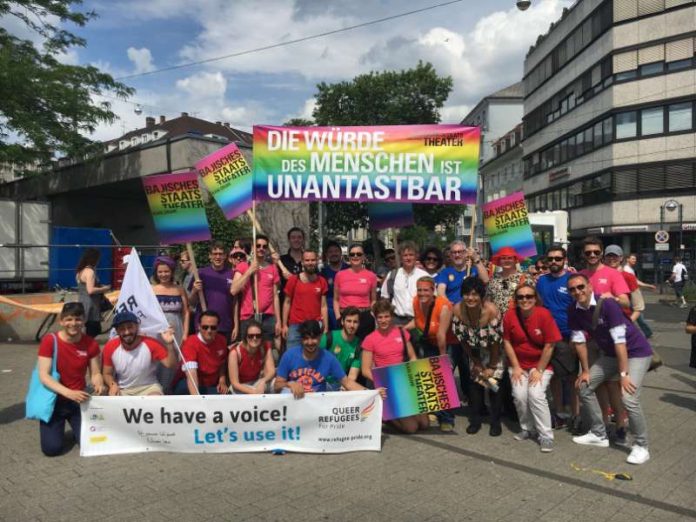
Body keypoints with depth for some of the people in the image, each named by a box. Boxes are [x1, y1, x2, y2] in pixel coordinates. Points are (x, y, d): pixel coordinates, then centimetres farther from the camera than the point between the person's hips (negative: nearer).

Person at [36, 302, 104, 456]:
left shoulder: (91, 344, -7)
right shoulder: (49, 340, -15)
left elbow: (95, 373, -1)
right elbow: (44, 376, -18)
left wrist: (98, 384, -26)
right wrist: (68, 393, -30)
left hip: (79, 400, 2)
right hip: (54, 399, -2)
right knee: (52, 448, -13)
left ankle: (76, 428, 24)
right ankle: (56, 426, 22)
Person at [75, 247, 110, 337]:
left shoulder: (81, 271, 14)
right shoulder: (89, 271, -16)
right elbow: (91, 290, -24)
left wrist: (100, 287, 14)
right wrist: (104, 289, -10)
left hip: (84, 304, 10)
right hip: (90, 305, -10)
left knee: (91, 330, 12)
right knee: (93, 330, -6)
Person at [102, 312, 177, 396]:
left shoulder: (151, 344, -14)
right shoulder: (110, 347, -7)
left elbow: (170, 365, -18)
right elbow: (107, 374, 6)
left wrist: (170, 344, -34)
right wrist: (113, 385, -16)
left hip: (149, 388, -2)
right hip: (122, 390, 3)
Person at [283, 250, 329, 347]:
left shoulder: (322, 282, 5)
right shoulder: (293, 280, 0)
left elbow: (323, 306, 5)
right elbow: (287, 303, 4)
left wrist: (326, 327, 2)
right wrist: (284, 325, 1)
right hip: (295, 325, -1)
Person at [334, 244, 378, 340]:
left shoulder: (371, 276, 3)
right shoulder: (340, 275, 4)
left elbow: (373, 300, 13)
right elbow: (336, 299, 11)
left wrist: (372, 316, -1)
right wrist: (338, 317, -1)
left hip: (365, 316, 0)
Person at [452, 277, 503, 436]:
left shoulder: (491, 310, -33)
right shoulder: (458, 309, -23)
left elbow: (496, 341, -23)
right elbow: (462, 339, -11)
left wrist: (492, 367, -15)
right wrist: (476, 362, -5)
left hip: (494, 353, -3)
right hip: (474, 352, 3)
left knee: (493, 382, -5)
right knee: (474, 382, 5)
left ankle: (496, 422, 13)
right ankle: (475, 420, 20)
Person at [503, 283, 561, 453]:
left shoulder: (544, 314, -17)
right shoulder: (510, 315, -9)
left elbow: (549, 346, -13)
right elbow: (507, 342, -2)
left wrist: (539, 370, -12)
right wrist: (516, 367, -6)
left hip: (541, 365, -2)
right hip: (518, 365, 2)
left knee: (536, 394, -20)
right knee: (519, 395, -14)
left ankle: (546, 436, -6)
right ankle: (528, 429, 11)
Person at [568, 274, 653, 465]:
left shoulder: (607, 304, -28)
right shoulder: (574, 311, -8)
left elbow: (620, 341, -27)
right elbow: (580, 341, 0)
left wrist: (623, 373, -26)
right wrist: (586, 370, 3)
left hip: (636, 352, -7)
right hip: (610, 353, 7)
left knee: (629, 398, -22)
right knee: (584, 387, 5)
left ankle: (641, 446, 0)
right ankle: (599, 435, 21)